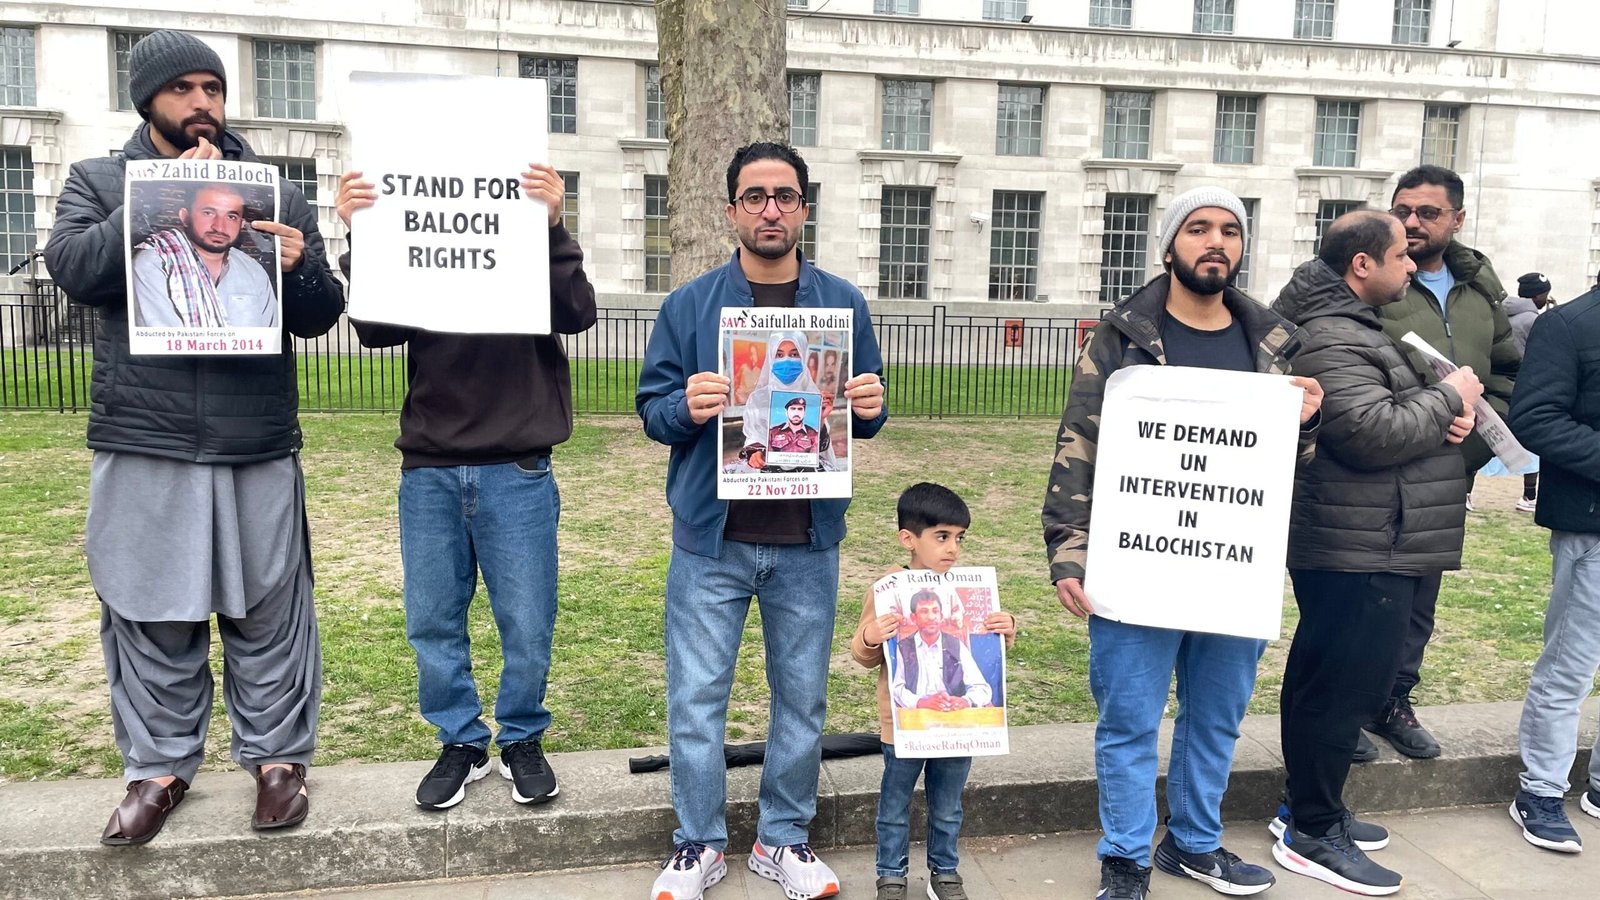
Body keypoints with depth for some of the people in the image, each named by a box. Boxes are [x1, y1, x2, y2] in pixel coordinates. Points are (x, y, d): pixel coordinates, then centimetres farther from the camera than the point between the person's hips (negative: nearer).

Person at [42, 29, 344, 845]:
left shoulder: (275, 192, 11)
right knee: (150, 618, 7)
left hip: (259, 448, 0)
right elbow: (74, 267, -8)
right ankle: (159, 767, 22)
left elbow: (320, 316, 7)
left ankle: (277, 757, 19)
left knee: (268, 613, 4)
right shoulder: (97, 181, 10)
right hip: (142, 448, 0)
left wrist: (300, 267, -15)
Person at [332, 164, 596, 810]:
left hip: (517, 471, -2)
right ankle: (461, 741, 26)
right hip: (428, 471, 2)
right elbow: (375, 332, -6)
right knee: (433, 622, 9)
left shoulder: (534, 245, 2)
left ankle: (522, 739, 25)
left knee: (527, 623, 4)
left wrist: (553, 227, -26)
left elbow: (577, 314, -14)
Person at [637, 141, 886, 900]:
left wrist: (871, 408, -12)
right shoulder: (689, 305, 1)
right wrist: (686, 408, -21)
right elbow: (651, 409, 1)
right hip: (711, 538, -1)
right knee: (696, 697, 5)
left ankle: (784, 839, 30)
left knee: (801, 697, 12)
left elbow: (865, 412, 11)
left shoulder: (843, 304, 5)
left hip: (808, 542, 2)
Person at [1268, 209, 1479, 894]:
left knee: (1325, 683, 18)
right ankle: (1311, 835, 6)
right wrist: (1449, 398, -10)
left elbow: (1400, 411, 24)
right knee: (1344, 689, -4)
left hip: (1373, 549, 11)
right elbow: (1374, 433, -25)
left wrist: (1452, 409, 2)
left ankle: (1313, 807, 31)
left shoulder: (1360, 327, 18)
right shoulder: (1330, 341, -17)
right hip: (1360, 553, -11)